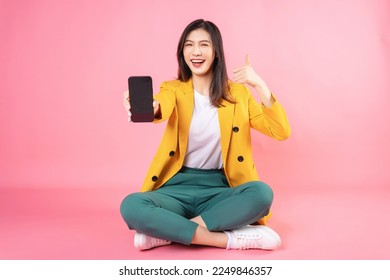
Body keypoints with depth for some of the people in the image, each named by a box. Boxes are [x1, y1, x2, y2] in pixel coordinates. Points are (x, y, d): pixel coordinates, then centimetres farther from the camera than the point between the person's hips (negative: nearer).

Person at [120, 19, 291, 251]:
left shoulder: (239, 93, 4)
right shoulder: (174, 89, 3)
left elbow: (281, 132, -6)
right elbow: (161, 107, -23)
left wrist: (259, 86, -18)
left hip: (220, 189, 1)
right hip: (178, 186, 0)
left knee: (262, 193, -31)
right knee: (131, 206, -30)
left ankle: (168, 232, -23)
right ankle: (230, 239, -27)